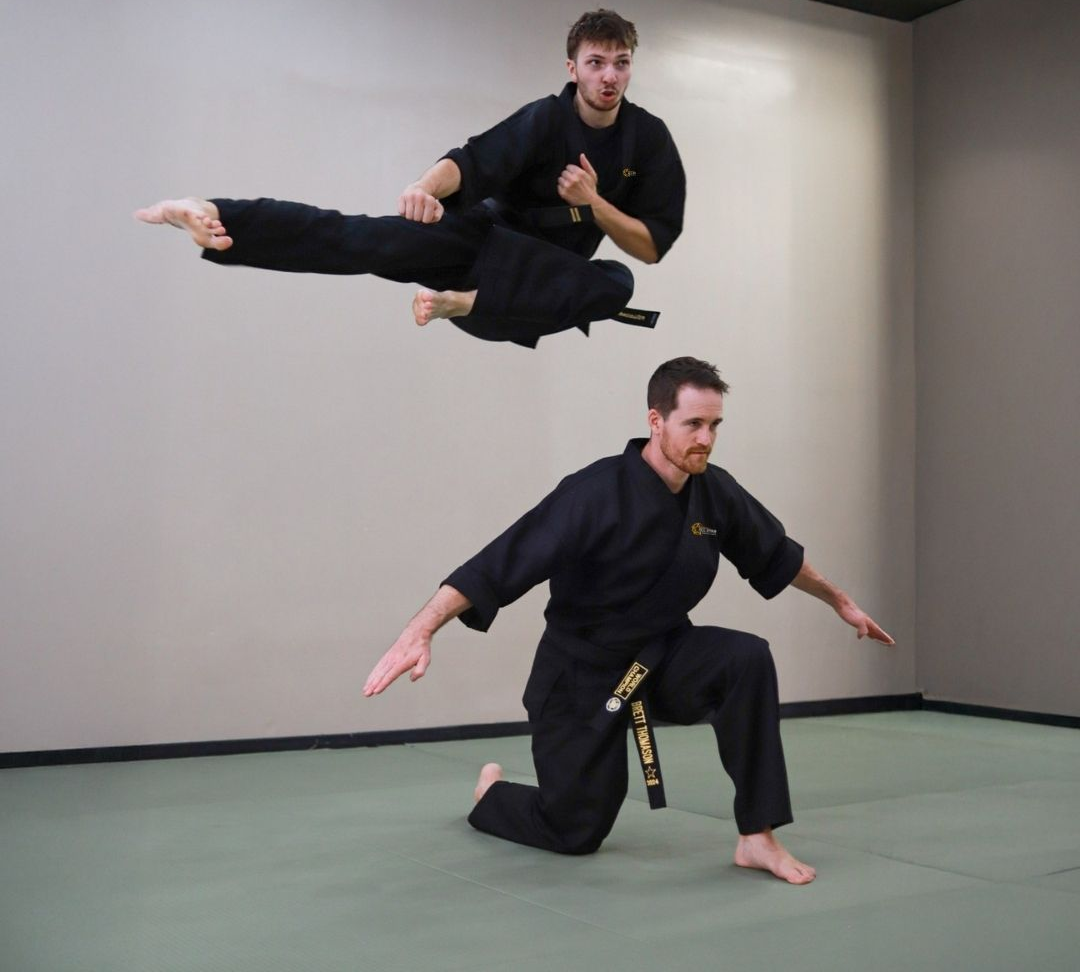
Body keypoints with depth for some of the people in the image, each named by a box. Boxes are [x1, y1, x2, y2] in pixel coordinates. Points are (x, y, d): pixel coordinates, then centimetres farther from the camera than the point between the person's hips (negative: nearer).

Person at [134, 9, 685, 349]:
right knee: (367, 238, -26)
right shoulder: (546, 118, -11)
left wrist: (592, 202, -21)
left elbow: (652, 247, -4)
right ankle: (215, 216, -41)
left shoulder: (649, 139, -4)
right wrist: (427, 186, -50)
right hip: (486, 233, -2)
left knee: (615, 286, -31)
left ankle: (466, 300, -33)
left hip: (542, 269, 2)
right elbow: (470, 162, -26)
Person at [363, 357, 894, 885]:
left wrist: (841, 602, 23)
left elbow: (776, 555, 12)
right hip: (582, 672, -5)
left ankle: (756, 838, -16)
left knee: (746, 659, -26)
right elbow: (500, 563, -33)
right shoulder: (596, 494, -27)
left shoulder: (716, 492, -8)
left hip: (663, 657, 5)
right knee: (576, 833, 1)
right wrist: (419, 631, -43)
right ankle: (491, 792, 36)